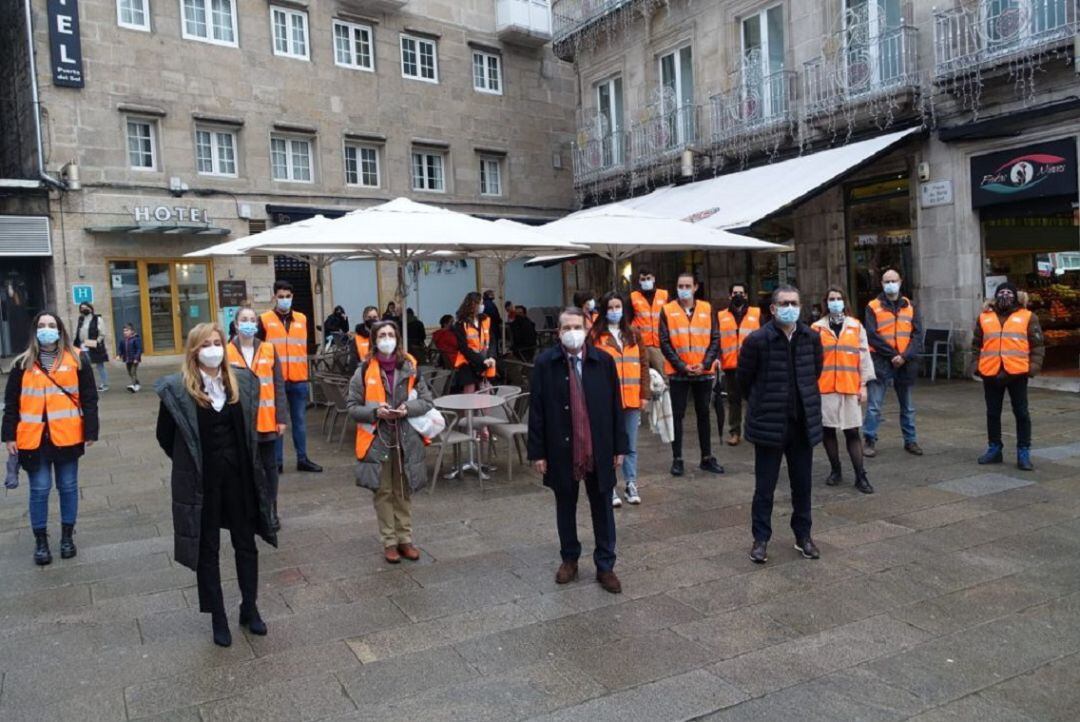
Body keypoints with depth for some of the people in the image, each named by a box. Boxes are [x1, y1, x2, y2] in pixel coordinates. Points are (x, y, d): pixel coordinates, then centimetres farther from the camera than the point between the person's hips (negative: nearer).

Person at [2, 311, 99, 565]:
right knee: (39, 489, 6)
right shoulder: (23, 362, 4)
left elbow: (89, 398, 1)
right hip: (34, 438, 1)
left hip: (67, 436, 0)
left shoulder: (76, 358, 0)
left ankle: (67, 536, 24)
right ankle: (40, 541, 19)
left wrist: (90, 432, -3)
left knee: (68, 487, 10)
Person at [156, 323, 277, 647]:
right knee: (207, 549, 10)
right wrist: (189, 462, 6)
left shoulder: (242, 382, 0)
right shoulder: (177, 388, -11)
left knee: (246, 544, 12)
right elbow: (165, 436, 0)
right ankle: (218, 617, 23)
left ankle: (250, 608, 29)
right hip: (201, 480, -3)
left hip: (238, 475, 3)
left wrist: (246, 460, 9)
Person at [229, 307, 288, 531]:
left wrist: (282, 418, -1)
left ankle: (271, 511, 21)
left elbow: (278, 385, 3)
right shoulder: (227, 353, -3)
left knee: (269, 466, 10)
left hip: (267, 421, 1)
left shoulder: (269, 350, 2)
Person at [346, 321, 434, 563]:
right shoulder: (365, 370, -5)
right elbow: (351, 406, -2)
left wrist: (408, 409, -14)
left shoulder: (410, 367, 0)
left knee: (404, 492, 11)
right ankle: (389, 542, 16)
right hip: (377, 440, -2)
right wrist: (375, 412, -18)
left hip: (407, 440, 2)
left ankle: (405, 539, 23)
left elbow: (426, 400, 4)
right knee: (383, 492, 6)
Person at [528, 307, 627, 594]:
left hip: (598, 449, 1)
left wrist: (620, 446, 2)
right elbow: (536, 410, -4)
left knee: (602, 508, 10)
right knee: (565, 507, 15)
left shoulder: (603, 361, -2)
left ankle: (605, 566, 23)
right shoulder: (545, 363, -5)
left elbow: (615, 406, 2)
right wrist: (537, 452, -6)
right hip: (562, 449, 0)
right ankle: (569, 559, 33)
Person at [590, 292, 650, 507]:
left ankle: (631, 484, 20)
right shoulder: (595, 335, -1)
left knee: (631, 445, 10)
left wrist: (644, 393, 4)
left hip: (632, 398, 4)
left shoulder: (633, 334, 11)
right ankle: (610, 487, 11)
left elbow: (643, 364, 11)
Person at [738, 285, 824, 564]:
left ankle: (803, 535, 29)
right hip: (769, 423, -4)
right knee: (765, 486, 5)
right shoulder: (757, 340, -12)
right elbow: (744, 380, 0)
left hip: (803, 422, 4)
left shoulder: (811, 338, 1)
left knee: (802, 483, 13)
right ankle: (761, 538, 18)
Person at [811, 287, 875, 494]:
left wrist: (863, 385, 2)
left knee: (852, 432, 0)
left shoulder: (856, 326, 6)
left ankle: (860, 476, 4)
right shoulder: (817, 328, 3)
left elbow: (864, 356, 6)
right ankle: (835, 471, 21)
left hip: (850, 387, 0)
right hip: (824, 388, 0)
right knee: (827, 430, 6)